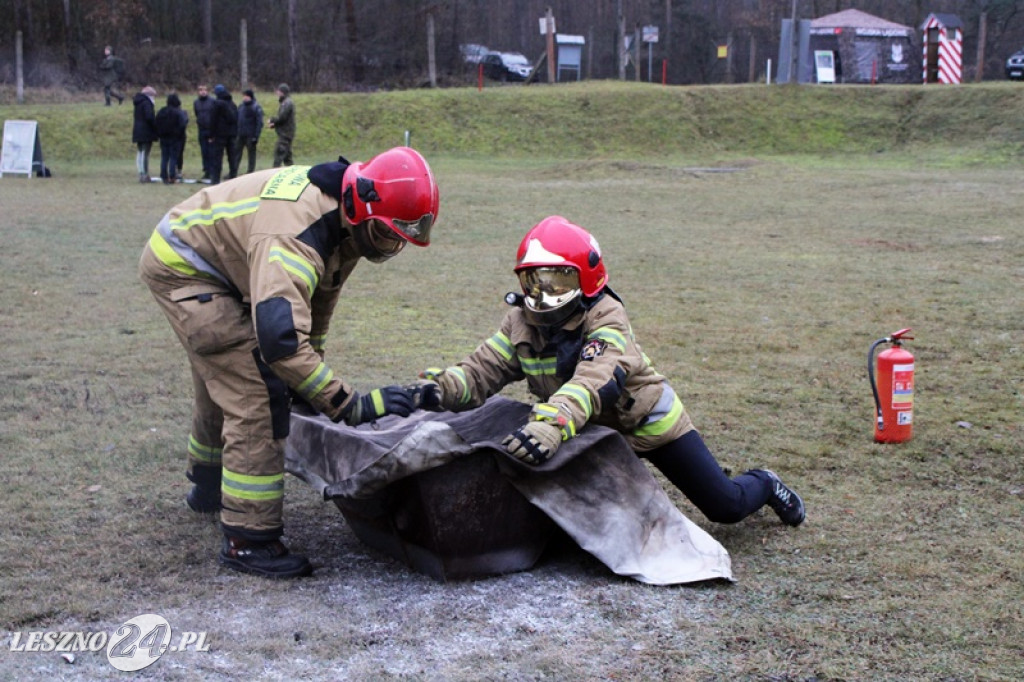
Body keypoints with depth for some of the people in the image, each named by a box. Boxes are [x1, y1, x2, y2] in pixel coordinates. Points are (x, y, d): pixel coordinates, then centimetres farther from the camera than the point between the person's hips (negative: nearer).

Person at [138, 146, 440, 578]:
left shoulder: (344, 218, -9)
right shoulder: (293, 236, -39)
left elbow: (319, 300, 6)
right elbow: (281, 340, -48)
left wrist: (309, 379, 9)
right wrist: (352, 405, -45)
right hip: (181, 268, -10)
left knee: (223, 382, 26)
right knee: (257, 395, -17)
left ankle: (208, 487, 51)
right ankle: (247, 539, -11)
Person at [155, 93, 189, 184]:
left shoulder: (161, 112, 5)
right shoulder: (179, 113, -12)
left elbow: (157, 125, 8)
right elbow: (183, 125, -16)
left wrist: (160, 135, 13)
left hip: (163, 138, 5)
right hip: (175, 139, -5)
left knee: (164, 158, 9)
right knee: (173, 158, -1)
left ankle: (164, 177, 8)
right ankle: (172, 177, -3)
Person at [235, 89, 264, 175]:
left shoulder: (256, 107, -7)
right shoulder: (241, 107, 11)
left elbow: (259, 123, -11)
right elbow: (237, 120, 16)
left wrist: (256, 136, -17)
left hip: (250, 136, -6)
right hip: (240, 135, 6)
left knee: (251, 153, 3)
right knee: (236, 153, 6)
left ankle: (250, 171, 10)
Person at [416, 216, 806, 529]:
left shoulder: (606, 318, -30)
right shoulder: (521, 323, -11)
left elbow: (595, 381, -47)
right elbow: (482, 371, -20)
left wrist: (551, 424, -65)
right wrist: (440, 388, -43)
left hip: (649, 423, -5)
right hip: (598, 432, 5)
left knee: (726, 508, 2)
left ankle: (763, 484, 38)